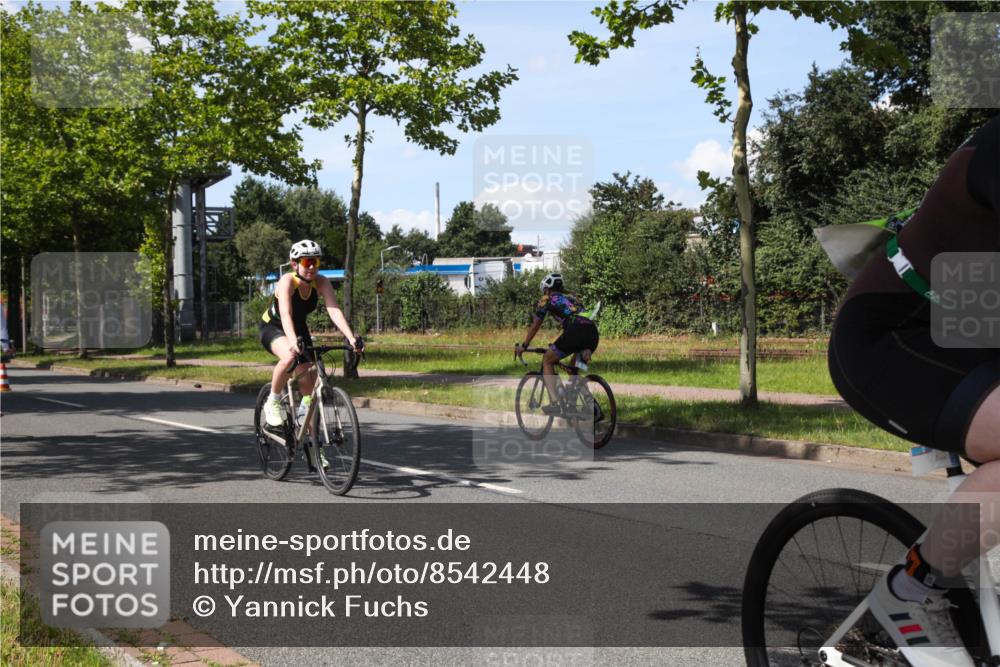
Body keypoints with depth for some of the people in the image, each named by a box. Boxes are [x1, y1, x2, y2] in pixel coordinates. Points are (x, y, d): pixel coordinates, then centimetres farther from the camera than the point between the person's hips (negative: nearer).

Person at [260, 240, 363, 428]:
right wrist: (293, 342, -61)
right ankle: (272, 403, -16)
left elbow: (335, 311, -30)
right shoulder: (287, 281, -31)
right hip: (273, 328, -5)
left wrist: (351, 338, -45)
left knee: (307, 383, -1)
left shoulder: (321, 283, -20)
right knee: (290, 357, -36)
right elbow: (286, 315, -44)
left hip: (299, 329, 5)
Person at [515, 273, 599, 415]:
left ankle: (554, 404, 1)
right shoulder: (572, 298, 36)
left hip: (575, 332, -6)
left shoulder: (547, 299, 20)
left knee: (547, 361, 14)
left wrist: (523, 346, 38)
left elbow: (535, 326, 25)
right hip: (593, 333, 6)